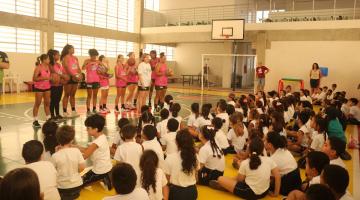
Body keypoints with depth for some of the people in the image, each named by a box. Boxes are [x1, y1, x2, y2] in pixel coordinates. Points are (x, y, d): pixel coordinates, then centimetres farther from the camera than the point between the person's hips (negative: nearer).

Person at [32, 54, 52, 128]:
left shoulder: (48, 67, 5)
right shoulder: (38, 68, -16)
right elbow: (34, 78, -21)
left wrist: (50, 78, 0)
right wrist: (44, 78, -26)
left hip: (47, 87, 7)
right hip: (39, 88, -7)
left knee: (47, 103, 11)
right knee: (37, 104, 1)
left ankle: (48, 119, 20)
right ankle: (35, 121, 8)